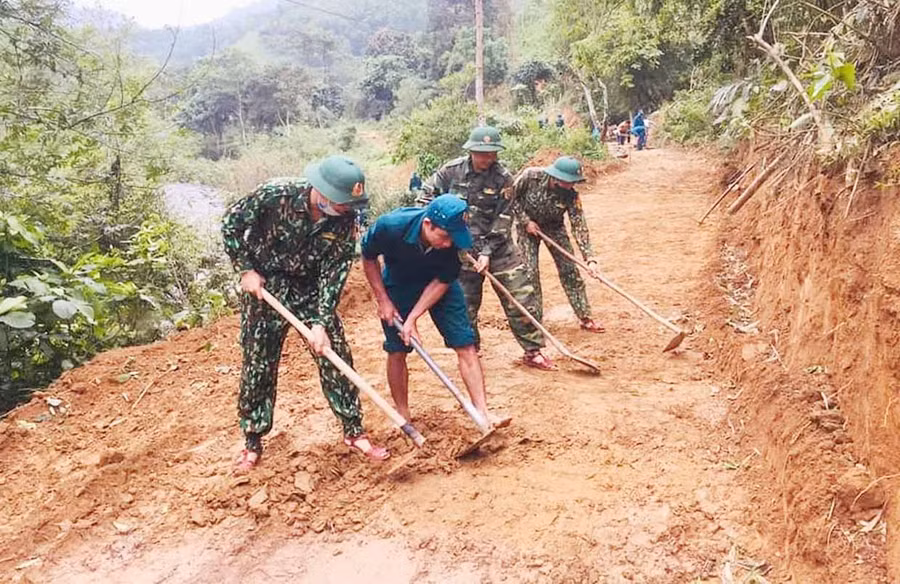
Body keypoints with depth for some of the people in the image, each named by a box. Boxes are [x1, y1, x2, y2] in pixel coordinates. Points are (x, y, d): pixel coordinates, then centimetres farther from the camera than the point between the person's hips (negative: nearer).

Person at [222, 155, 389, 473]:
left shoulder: (345, 220, -18)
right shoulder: (276, 193, -25)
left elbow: (334, 273, -16)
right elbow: (231, 223, -11)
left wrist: (321, 323, -22)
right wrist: (246, 270, -14)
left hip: (312, 289, 2)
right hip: (264, 287, -2)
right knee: (258, 365, 4)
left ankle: (354, 431, 15)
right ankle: (253, 443, 21)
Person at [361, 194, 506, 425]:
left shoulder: (453, 236, -31)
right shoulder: (390, 226, -35)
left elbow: (443, 280, -18)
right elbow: (368, 257, -13)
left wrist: (413, 318, -22)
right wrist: (383, 300, -11)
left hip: (439, 286, 1)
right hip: (398, 285, -1)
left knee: (465, 344, -8)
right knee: (397, 351, 1)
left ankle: (482, 412, -3)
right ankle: (403, 418, 19)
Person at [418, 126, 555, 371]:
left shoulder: (503, 178, -8)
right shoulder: (451, 171, -6)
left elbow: (502, 220, -9)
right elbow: (426, 196, 6)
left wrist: (487, 252, -16)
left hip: (498, 246, 0)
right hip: (462, 248, 0)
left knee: (521, 297, -2)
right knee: (465, 305, 8)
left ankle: (532, 350, 12)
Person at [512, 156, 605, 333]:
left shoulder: (571, 196, -25)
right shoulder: (530, 176, -30)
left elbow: (579, 227, -25)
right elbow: (511, 196, -15)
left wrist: (590, 258, -32)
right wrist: (525, 221, -19)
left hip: (554, 227, 2)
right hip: (527, 225, -2)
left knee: (569, 270, -1)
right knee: (530, 272, -7)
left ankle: (585, 317, 9)